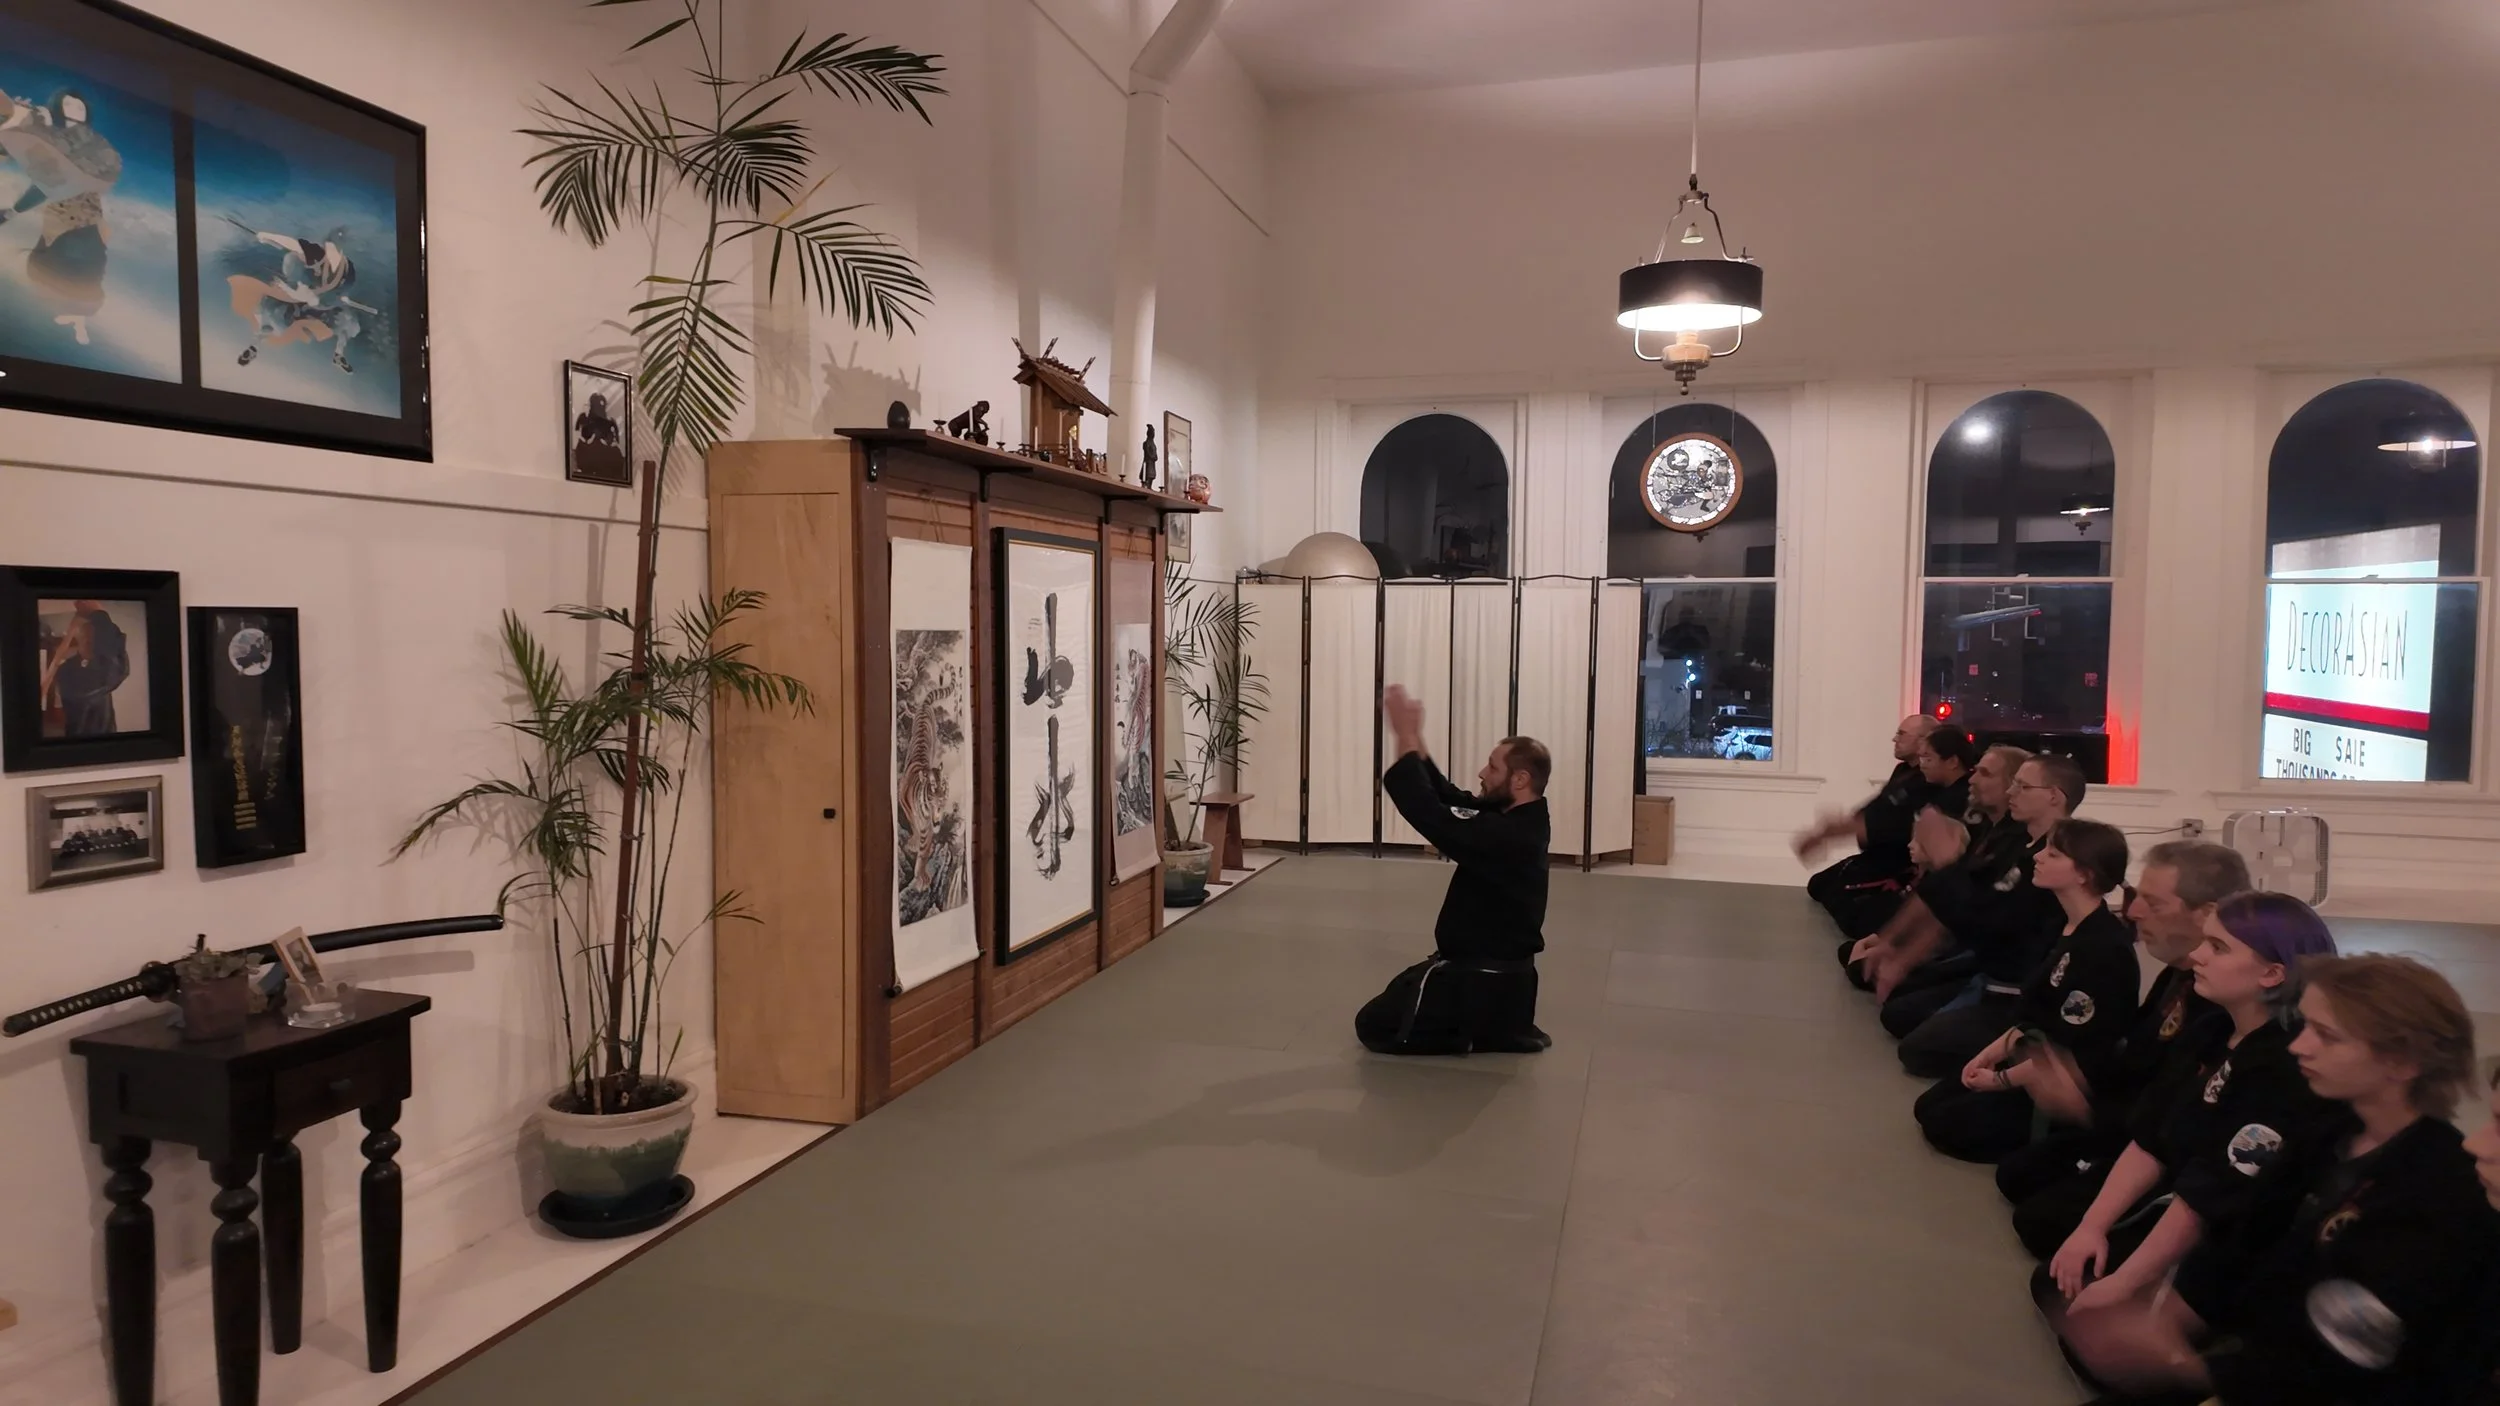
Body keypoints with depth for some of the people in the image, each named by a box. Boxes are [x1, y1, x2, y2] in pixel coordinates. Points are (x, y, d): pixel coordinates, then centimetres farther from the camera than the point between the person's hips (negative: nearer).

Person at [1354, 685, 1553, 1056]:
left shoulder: (1509, 836, -28)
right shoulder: (1519, 818, 1)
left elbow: (1432, 816, -31)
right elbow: (1450, 800, 4)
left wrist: (1407, 736, -26)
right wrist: (1413, 738, -6)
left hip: (1484, 981, -10)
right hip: (1500, 971, 10)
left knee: (1374, 1027, 0)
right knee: (1396, 996, 29)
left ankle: (1483, 1034, 0)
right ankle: (1503, 1028, 16)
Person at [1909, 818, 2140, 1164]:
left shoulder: (2106, 949, -26)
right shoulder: (2065, 925, 3)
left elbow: (2074, 1055, -23)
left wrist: (2002, 1080, -13)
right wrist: (1991, 1054, 2)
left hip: (2070, 1089, -9)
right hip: (2032, 1060, 9)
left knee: (1944, 1123, -10)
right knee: (1930, 1106, 7)